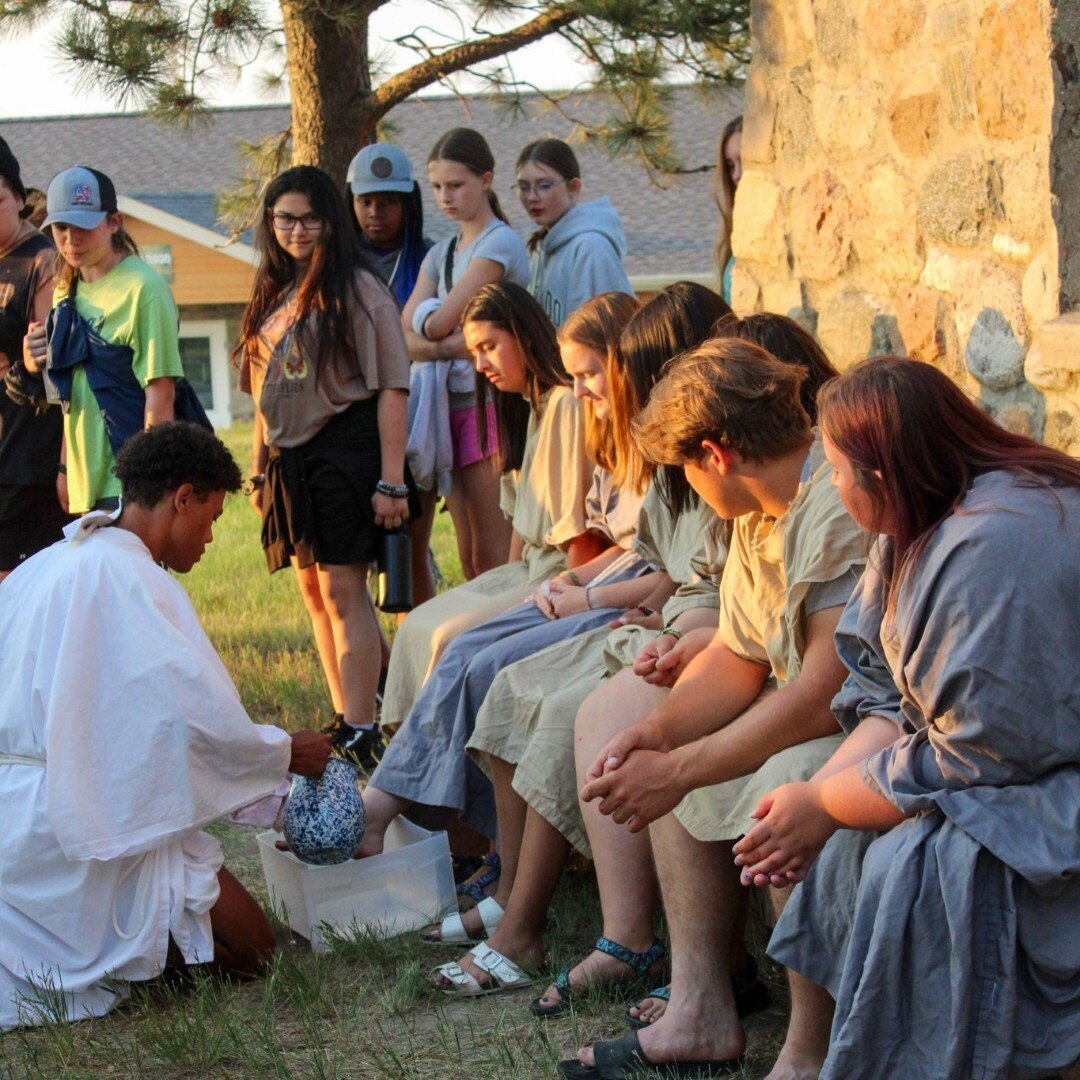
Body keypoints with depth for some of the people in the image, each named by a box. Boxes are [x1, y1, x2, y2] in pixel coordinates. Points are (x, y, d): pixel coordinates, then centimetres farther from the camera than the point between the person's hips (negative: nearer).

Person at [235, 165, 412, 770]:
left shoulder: (356, 290, -6)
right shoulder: (274, 294, 15)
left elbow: (391, 388, -10)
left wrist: (392, 480, -15)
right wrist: (260, 470, 18)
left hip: (344, 449, -7)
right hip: (289, 458, 7)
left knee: (342, 589, -11)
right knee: (314, 591, 10)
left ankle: (360, 735, -10)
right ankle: (347, 716, 19)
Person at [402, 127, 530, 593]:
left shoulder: (499, 243, -6)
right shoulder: (440, 253, 17)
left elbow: (441, 322, -13)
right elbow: (403, 337, 4)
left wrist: (429, 317, 8)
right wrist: (451, 345, -13)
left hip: (493, 402, -7)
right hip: (450, 406, 7)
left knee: (493, 559, -9)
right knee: (469, 561, 7)